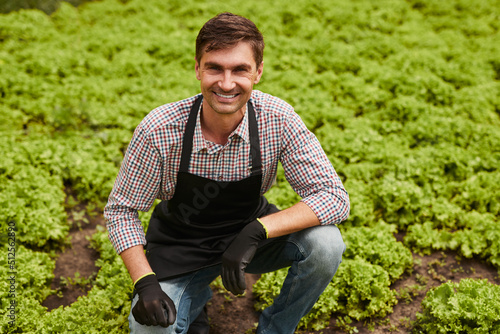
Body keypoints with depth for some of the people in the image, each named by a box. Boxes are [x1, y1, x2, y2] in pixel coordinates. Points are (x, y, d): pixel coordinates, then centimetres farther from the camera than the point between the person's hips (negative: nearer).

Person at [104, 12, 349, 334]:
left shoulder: (278, 119, -22)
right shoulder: (158, 130, -24)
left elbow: (335, 197, -23)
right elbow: (120, 211, -11)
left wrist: (257, 231, -35)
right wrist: (145, 283, -25)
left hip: (250, 233, 1)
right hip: (182, 244, -1)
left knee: (325, 243, -25)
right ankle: (195, 300, 14)